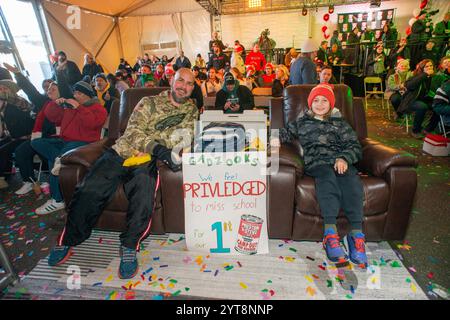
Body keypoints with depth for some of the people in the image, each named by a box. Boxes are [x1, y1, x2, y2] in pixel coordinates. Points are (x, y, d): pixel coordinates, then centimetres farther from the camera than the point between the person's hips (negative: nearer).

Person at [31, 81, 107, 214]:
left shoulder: (98, 108, 1)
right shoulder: (69, 106, 23)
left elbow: (92, 122, -19)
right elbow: (52, 117, 24)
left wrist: (78, 108, -18)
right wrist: (56, 104, 8)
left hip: (83, 142, -8)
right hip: (64, 141, 9)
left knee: (53, 161, -25)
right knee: (36, 142, -6)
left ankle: (57, 200, -17)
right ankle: (58, 158, -29)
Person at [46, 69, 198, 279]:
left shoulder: (191, 111, 15)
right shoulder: (150, 102, 12)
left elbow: (185, 138, 0)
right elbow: (133, 130, -3)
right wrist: (156, 147, -21)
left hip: (147, 161, -1)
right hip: (121, 152, 1)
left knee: (144, 190, -31)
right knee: (89, 191, -14)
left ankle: (129, 247, -10)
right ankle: (68, 239, 13)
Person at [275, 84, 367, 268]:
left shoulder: (339, 123, 23)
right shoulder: (302, 122, 26)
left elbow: (355, 146, 14)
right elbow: (287, 132, 36)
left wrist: (344, 158, -9)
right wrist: (277, 139, 10)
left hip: (340, 161, 2)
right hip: (316, 163, -1)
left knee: (351, 179, -32)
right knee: (327, 175, -36)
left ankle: (356, 234, -37)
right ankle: (330, 233, -46)